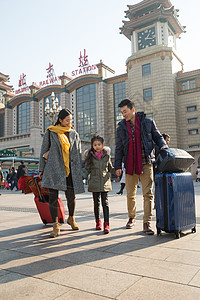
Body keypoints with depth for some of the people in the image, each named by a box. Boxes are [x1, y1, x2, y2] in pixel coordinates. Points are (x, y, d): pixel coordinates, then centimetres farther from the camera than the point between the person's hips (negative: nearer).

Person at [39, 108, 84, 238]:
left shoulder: (74, 134, 11)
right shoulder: (50, 133, 5)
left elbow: (78, 153, 12)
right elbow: (43, 151, 9)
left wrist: (79, 171, 5)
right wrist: (41, 169, 7)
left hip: (70, 169, 2)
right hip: (53, 169, -1)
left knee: (71, 196, 2)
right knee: (53, 197, -5)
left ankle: (71, 218, 30)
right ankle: (55, 226, 6)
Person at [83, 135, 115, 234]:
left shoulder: (107, 155, 5)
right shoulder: (90, 155, 2)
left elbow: (110, 168, 15)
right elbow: (87, 169, 4)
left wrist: (116, 171, -3)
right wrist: (82, 176, -11)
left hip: (105, 182, 0)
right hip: (94, 183, 0)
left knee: (105, 202, -3)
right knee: (96, 203, 10)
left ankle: (106, 224, -1)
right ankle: (98, 222, 26)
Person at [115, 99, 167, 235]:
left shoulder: (148, 122, 3)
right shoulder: (121, 127, 8)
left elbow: (157, 137, 13)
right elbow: (119, 148, 10)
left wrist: (163, 145, -9)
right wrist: (118, 166, 5)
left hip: (146, 163, -2)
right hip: (130, 165, 2)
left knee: (148, 194, -5)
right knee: (130, 194, 9)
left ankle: (147, 223, 2)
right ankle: (132, 218, 29)